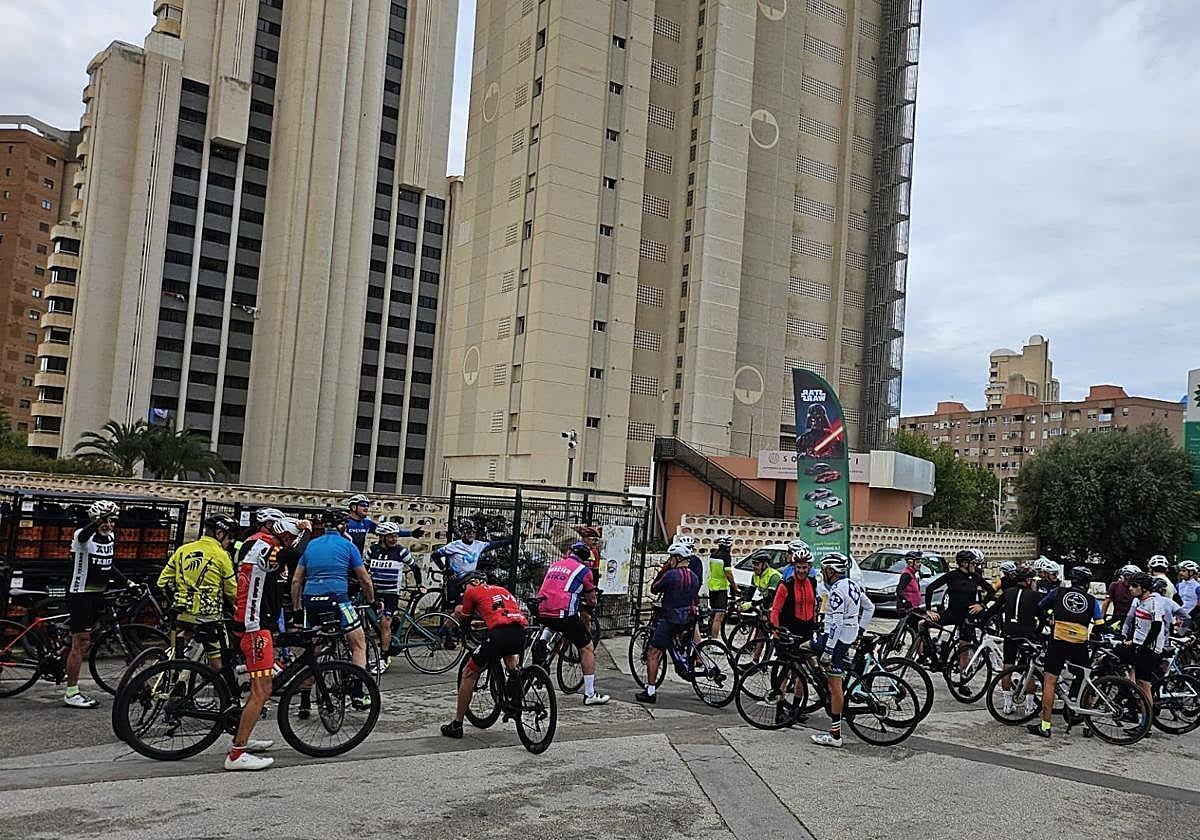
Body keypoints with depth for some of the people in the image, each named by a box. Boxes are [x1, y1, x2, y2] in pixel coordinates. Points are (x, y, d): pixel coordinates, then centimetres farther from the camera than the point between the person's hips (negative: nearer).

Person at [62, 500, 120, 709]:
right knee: (80, 644, -5)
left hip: (98, 595, 7)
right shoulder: (83, 536, -14)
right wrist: (98, 521, -60)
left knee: (86, 644, 13)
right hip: (80, 595, -7)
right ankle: (71, 694, 3)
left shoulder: (110, 538, 8)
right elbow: (86, 532, -41)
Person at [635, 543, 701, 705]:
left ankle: (650, 692, -4)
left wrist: (661, 571, 4)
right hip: (688, 620, 7)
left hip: (670, 619, -7)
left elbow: (654, 589, -3)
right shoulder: (695, 577, 6)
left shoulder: (671, 574, -15)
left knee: (652, 655, -2)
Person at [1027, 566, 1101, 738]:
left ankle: (1045, 725, -3)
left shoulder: (1058, 592, 10)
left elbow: (1039, 608, 20)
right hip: (1080, 646, 2)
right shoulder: (1092, 600, 12)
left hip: (1058, 642, -2)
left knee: (1049, 682, 0)